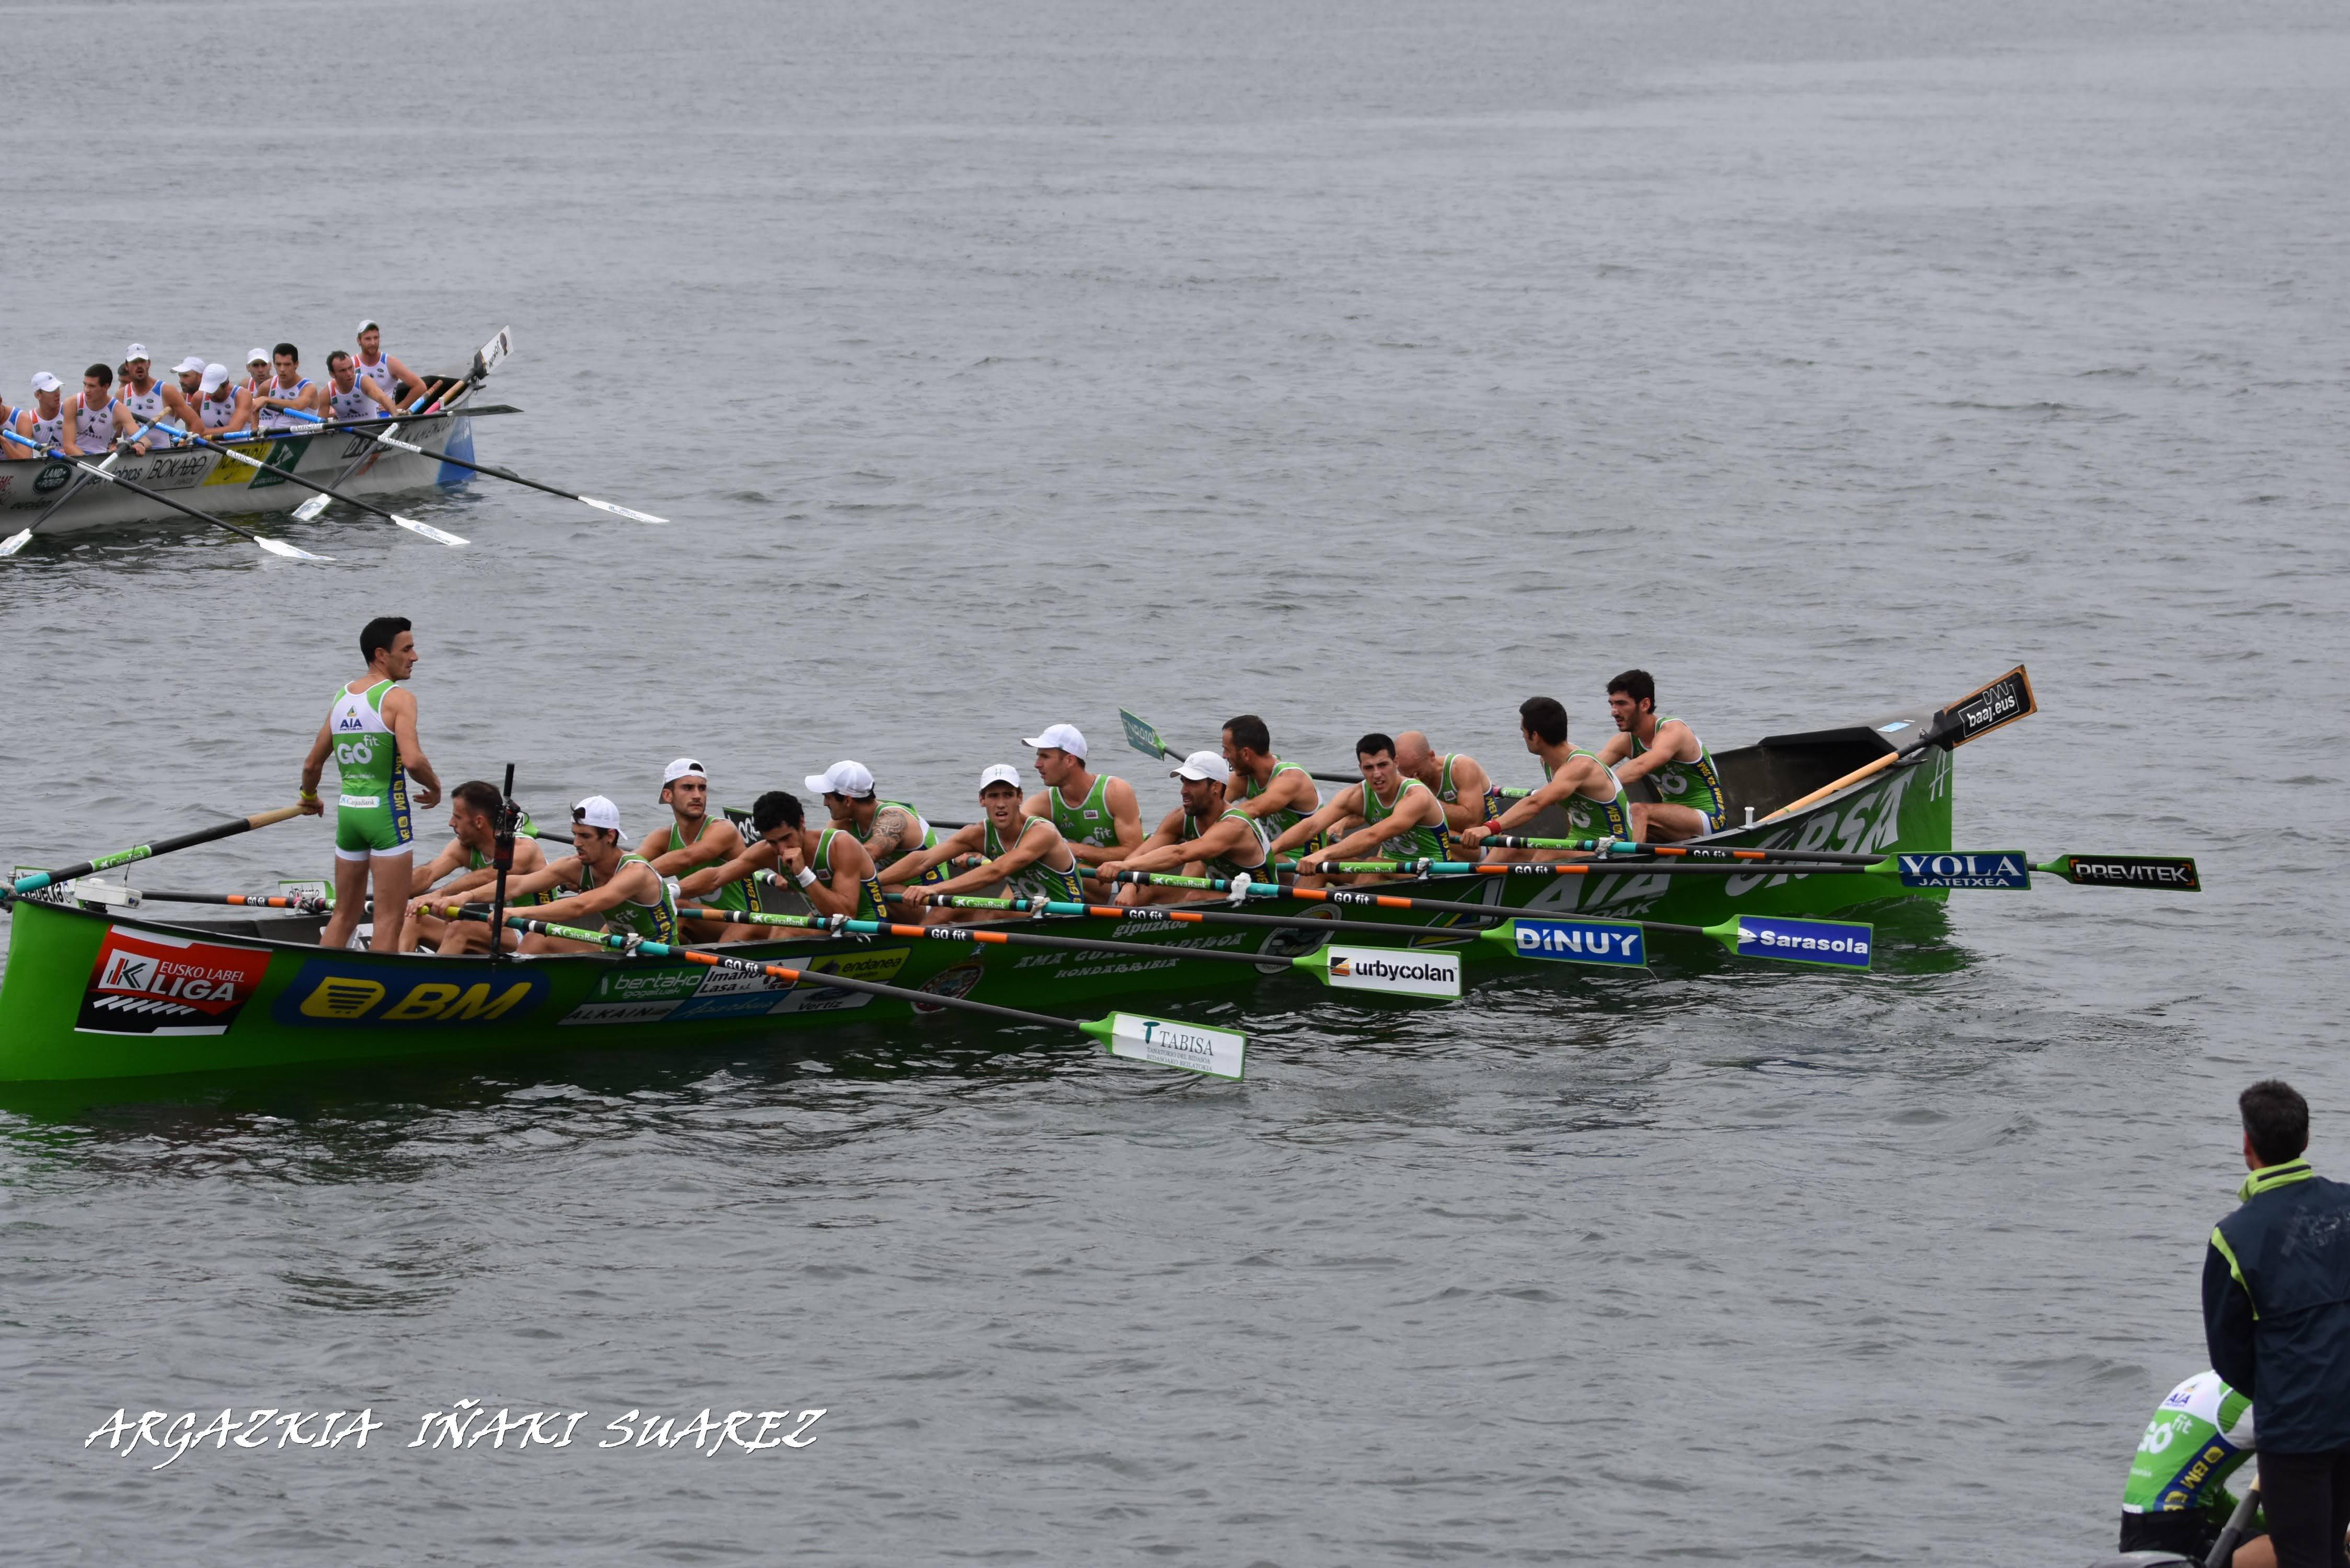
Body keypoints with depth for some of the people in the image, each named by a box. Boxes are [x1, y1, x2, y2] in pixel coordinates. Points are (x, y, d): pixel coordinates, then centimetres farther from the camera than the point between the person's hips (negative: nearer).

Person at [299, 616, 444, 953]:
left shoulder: (341, 697, 10)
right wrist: (434, 787, -4)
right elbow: (413, 760, -24)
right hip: (387, 812, -7)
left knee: (344, 915, 17)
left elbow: (312, 764, 17)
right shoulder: (398, 698, -11)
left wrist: (309, 797, 36)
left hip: (348, 811, 7)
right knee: (389, 919, -2)